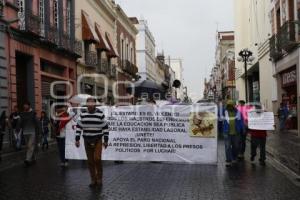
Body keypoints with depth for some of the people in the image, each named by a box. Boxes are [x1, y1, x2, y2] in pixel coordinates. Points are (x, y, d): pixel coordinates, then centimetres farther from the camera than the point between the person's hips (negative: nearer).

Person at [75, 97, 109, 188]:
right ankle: (93, 180, 16)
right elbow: (79, 126, 6)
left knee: (97, 159, -14)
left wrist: (106, 140, -4)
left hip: (98, 140, -3)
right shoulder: (82, 113, 1)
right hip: (87, 141, 3)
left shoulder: (100, 113, -6)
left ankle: (99, 178, 6)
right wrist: (77, 139, 1)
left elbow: (105, 127, -2)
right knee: (90, 161, 5)